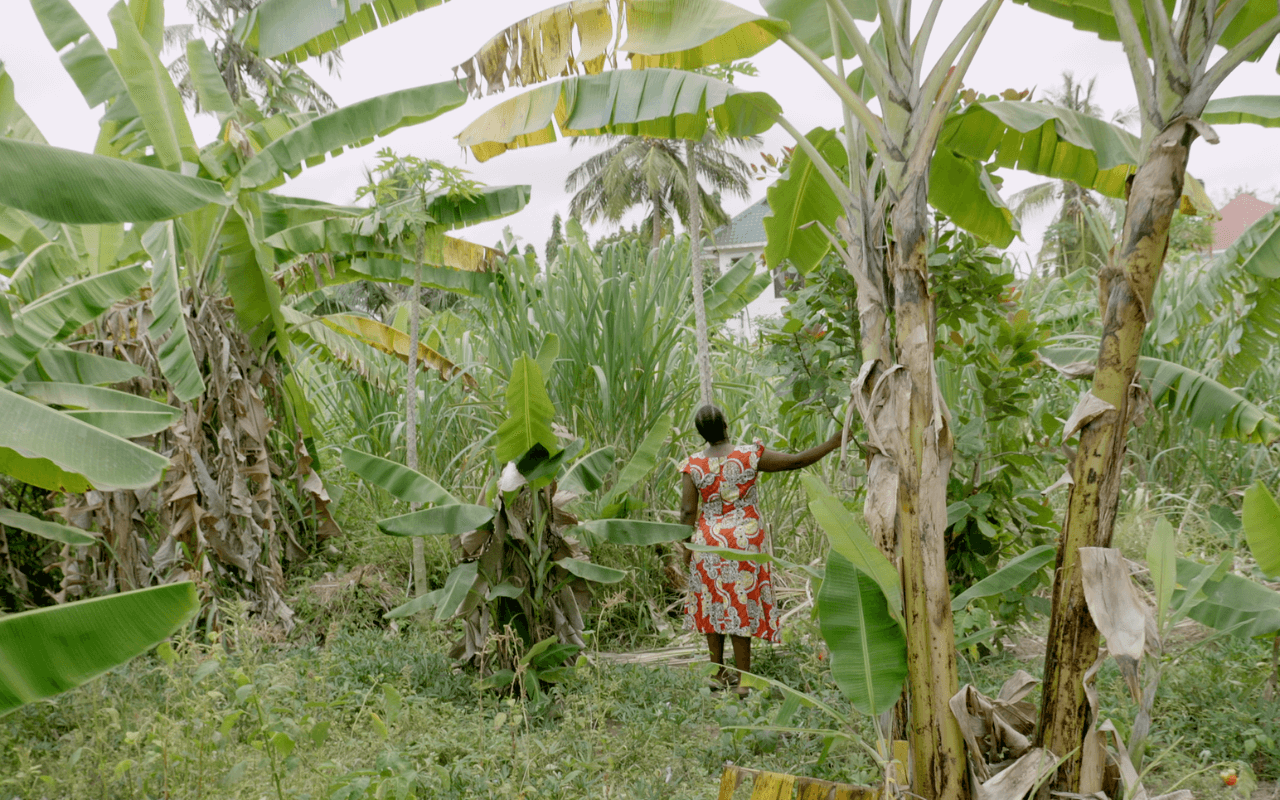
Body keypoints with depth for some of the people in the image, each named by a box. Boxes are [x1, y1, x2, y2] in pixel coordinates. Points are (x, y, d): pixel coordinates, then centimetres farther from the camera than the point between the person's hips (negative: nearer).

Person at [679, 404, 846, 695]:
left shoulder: (693, 465, -6)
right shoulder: (750, 455, -10)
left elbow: (688, 511, -6)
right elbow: (796, 461, -6)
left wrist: (686, 546, 5)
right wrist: (833, 443, 4)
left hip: (709, 541, 2)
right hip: (744, 540, -2)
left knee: (713, 605, 14)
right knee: (742, 606, 4)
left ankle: (718, 675, 20)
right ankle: (743, 680, 8)